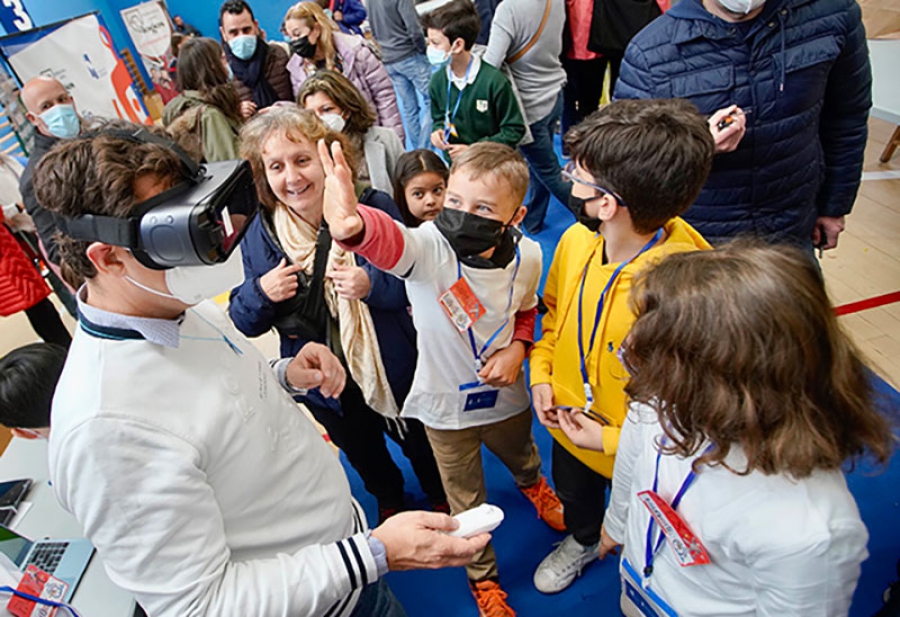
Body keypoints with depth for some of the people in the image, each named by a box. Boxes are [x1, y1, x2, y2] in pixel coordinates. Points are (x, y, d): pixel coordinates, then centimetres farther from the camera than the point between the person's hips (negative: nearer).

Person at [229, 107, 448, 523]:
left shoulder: (373, 207, -20)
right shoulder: (260, 235, -11)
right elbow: (245, 324, -4)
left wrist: (372, 285, -32)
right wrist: (260, 293, -25)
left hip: (392, 367, -2)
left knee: (417, 441, 25)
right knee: (362, 452, 30)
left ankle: (440, 495, 60)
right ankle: (389, 498, 64)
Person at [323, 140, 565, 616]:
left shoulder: (526, 256, -16)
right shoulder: (428, 247, -30)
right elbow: (390, 241, -54)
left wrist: (517, 347, -15)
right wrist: (353, 225, -76)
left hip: (504, 394, 3)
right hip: (445, 404, -3)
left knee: (521, 456, 35)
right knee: (466, 503, 18)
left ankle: (533, 485, 75)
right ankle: (482, 577, 50)